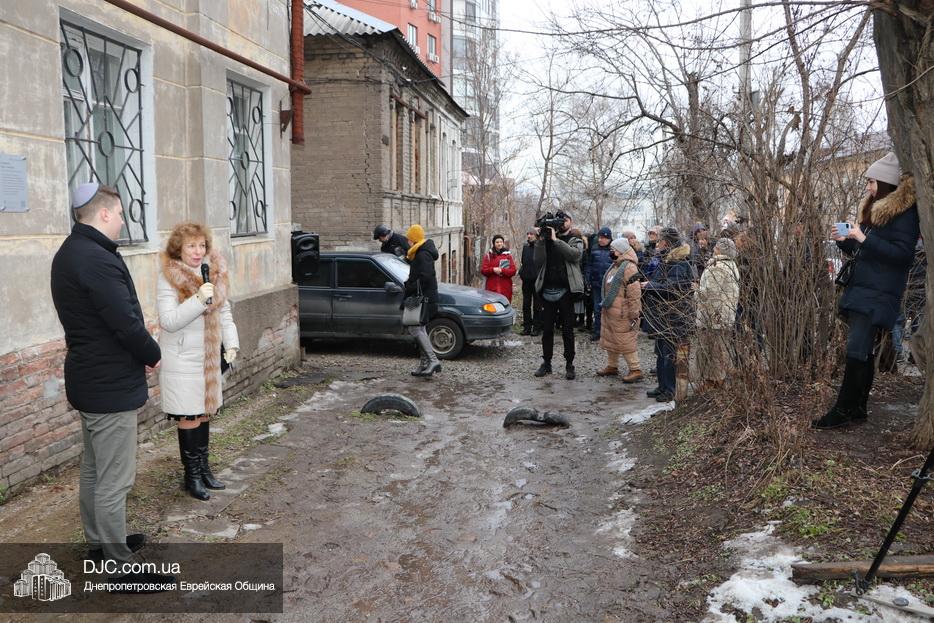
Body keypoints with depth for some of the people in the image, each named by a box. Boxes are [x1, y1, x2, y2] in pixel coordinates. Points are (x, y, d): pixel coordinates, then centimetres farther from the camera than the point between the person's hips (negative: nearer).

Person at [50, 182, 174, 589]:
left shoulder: (69, 254, 11)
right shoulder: (97, 259, -23)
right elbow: (126, 323, -25)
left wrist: (141, 353, 4)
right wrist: (153, 354, -7)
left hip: (88, 377, 11)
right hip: (111, 384, -11)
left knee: (93, 469, 21)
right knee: (114, 480, -2)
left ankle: (99, 543, 37)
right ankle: (122, 566, 8)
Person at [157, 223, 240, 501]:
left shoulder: (215, 274, 5)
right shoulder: (168, 278, -12)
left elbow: (225, 312, 12)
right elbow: (169, 321, -19)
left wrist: (231, 344, 0)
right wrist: (199, 299, -28)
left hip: (210, 359, 6)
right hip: (182, 361, -6)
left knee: (204, 413, 14)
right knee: (189, 418, -1)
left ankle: (204, 468, 27)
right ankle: (192, 475, 13)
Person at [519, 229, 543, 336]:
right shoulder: (525, 247, 10)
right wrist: (521, 272, 8)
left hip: (537, 279, -6)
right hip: (526, 280, 6)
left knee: (537, 305, 3)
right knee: (526, 304, 9)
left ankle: (536, 328, 9)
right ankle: (527, 327, 16)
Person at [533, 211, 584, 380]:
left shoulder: (575, 240, 7)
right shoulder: (547, 240, 12)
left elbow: (575, 254, -17)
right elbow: (538, 261, -1)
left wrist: (555, 239, -16)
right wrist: (541, 240, -11)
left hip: (565, 291, -2)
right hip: (547, 291, 2)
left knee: (567, 330, 2)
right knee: (547, 329, 7)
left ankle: (569, 365, 10)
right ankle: (546, 363, 16)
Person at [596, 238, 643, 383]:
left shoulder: (629, 267, -18)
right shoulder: (614, 266, 13)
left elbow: (635, 293, -20)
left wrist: (634, 315, -20)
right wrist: (604, 304, 22)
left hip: (621, 314, -10)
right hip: (609, 311, 10)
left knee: (626, 342, -4)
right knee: (610, 340, 17)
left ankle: (636, 370, 5)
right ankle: (612, 366, 31)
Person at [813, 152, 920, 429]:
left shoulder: (904, 212, -9)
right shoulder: (872, 209, 17)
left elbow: (902, 254, -17)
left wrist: (864, 239, -20)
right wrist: (845, 240, 6)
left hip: (878, 294, -9)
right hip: (860, 289, 9)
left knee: (856, 351, -12)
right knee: (862, 352, 11)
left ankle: (843, 410, -8)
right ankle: (858, 408, 17)